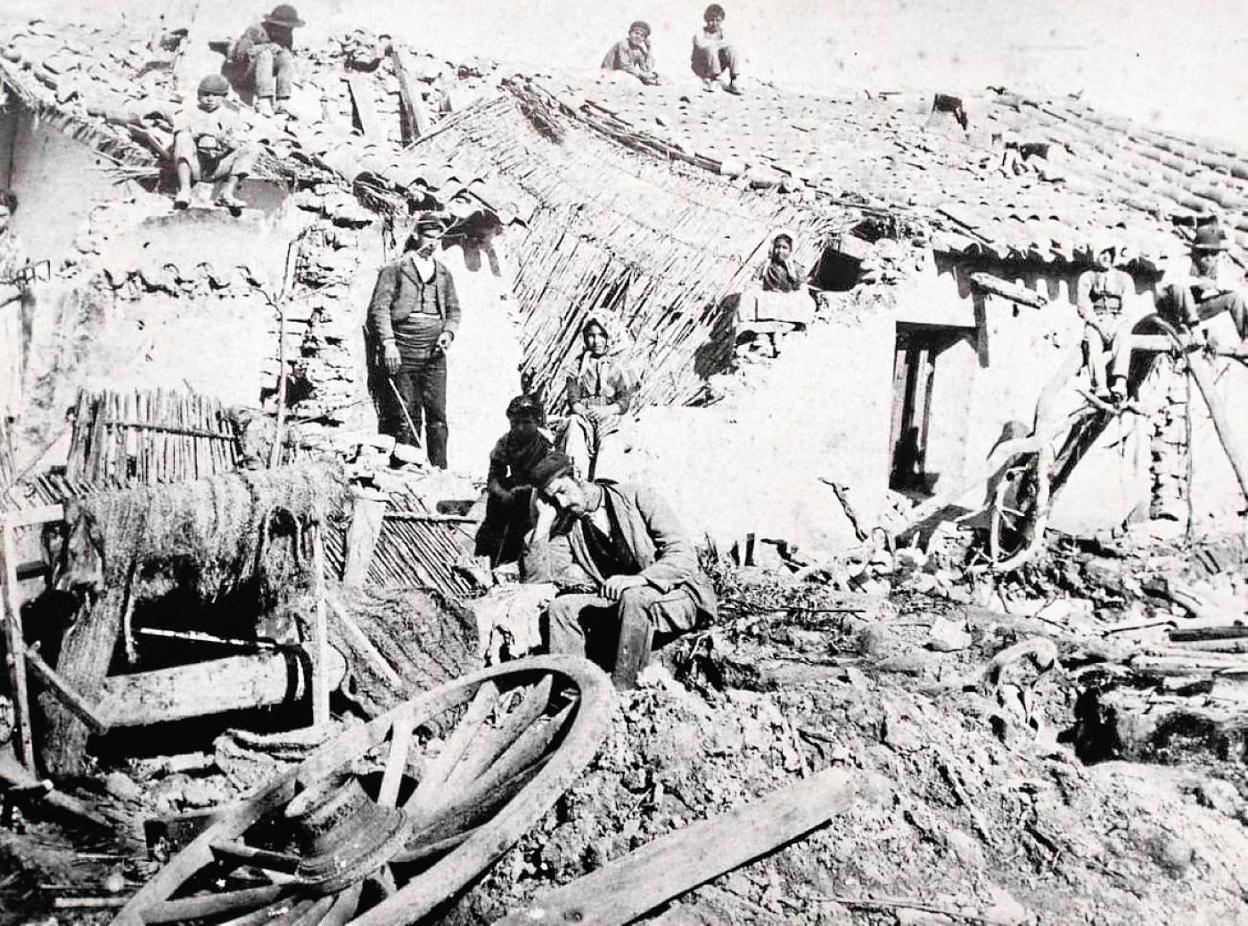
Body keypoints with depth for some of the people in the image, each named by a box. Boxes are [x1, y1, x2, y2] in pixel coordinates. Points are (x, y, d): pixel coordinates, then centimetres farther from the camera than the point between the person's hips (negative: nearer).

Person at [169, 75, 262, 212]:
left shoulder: (232, 118, 18)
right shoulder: (187, 117, 18)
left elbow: (241, 145, 2)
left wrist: (228, 142, -20)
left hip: (219, 166, 1)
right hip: (193, 166, 0)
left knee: (253, 148, -18)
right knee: (183, 136, -27)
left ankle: (227, 193, -35)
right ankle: (184, 190, -40)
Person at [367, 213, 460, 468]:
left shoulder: (443, 273, 18)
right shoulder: (395, 268, 3)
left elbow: (454, 309, 23)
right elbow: (379, 306, -4)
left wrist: (448, 332, 2)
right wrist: (388, 342, -15)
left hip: (434, 352, 4)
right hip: (402, 352, -4)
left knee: (437, 414, -1)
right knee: (406, 415, -4)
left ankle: (439, 469, 1)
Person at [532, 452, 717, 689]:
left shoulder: (639, 498, -10)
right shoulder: (570, 527, 6)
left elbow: (684, 556, -17)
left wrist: (638, 579, -31)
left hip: (676, 595, -5)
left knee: (633, 599, -37)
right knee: (560, 607, -14)